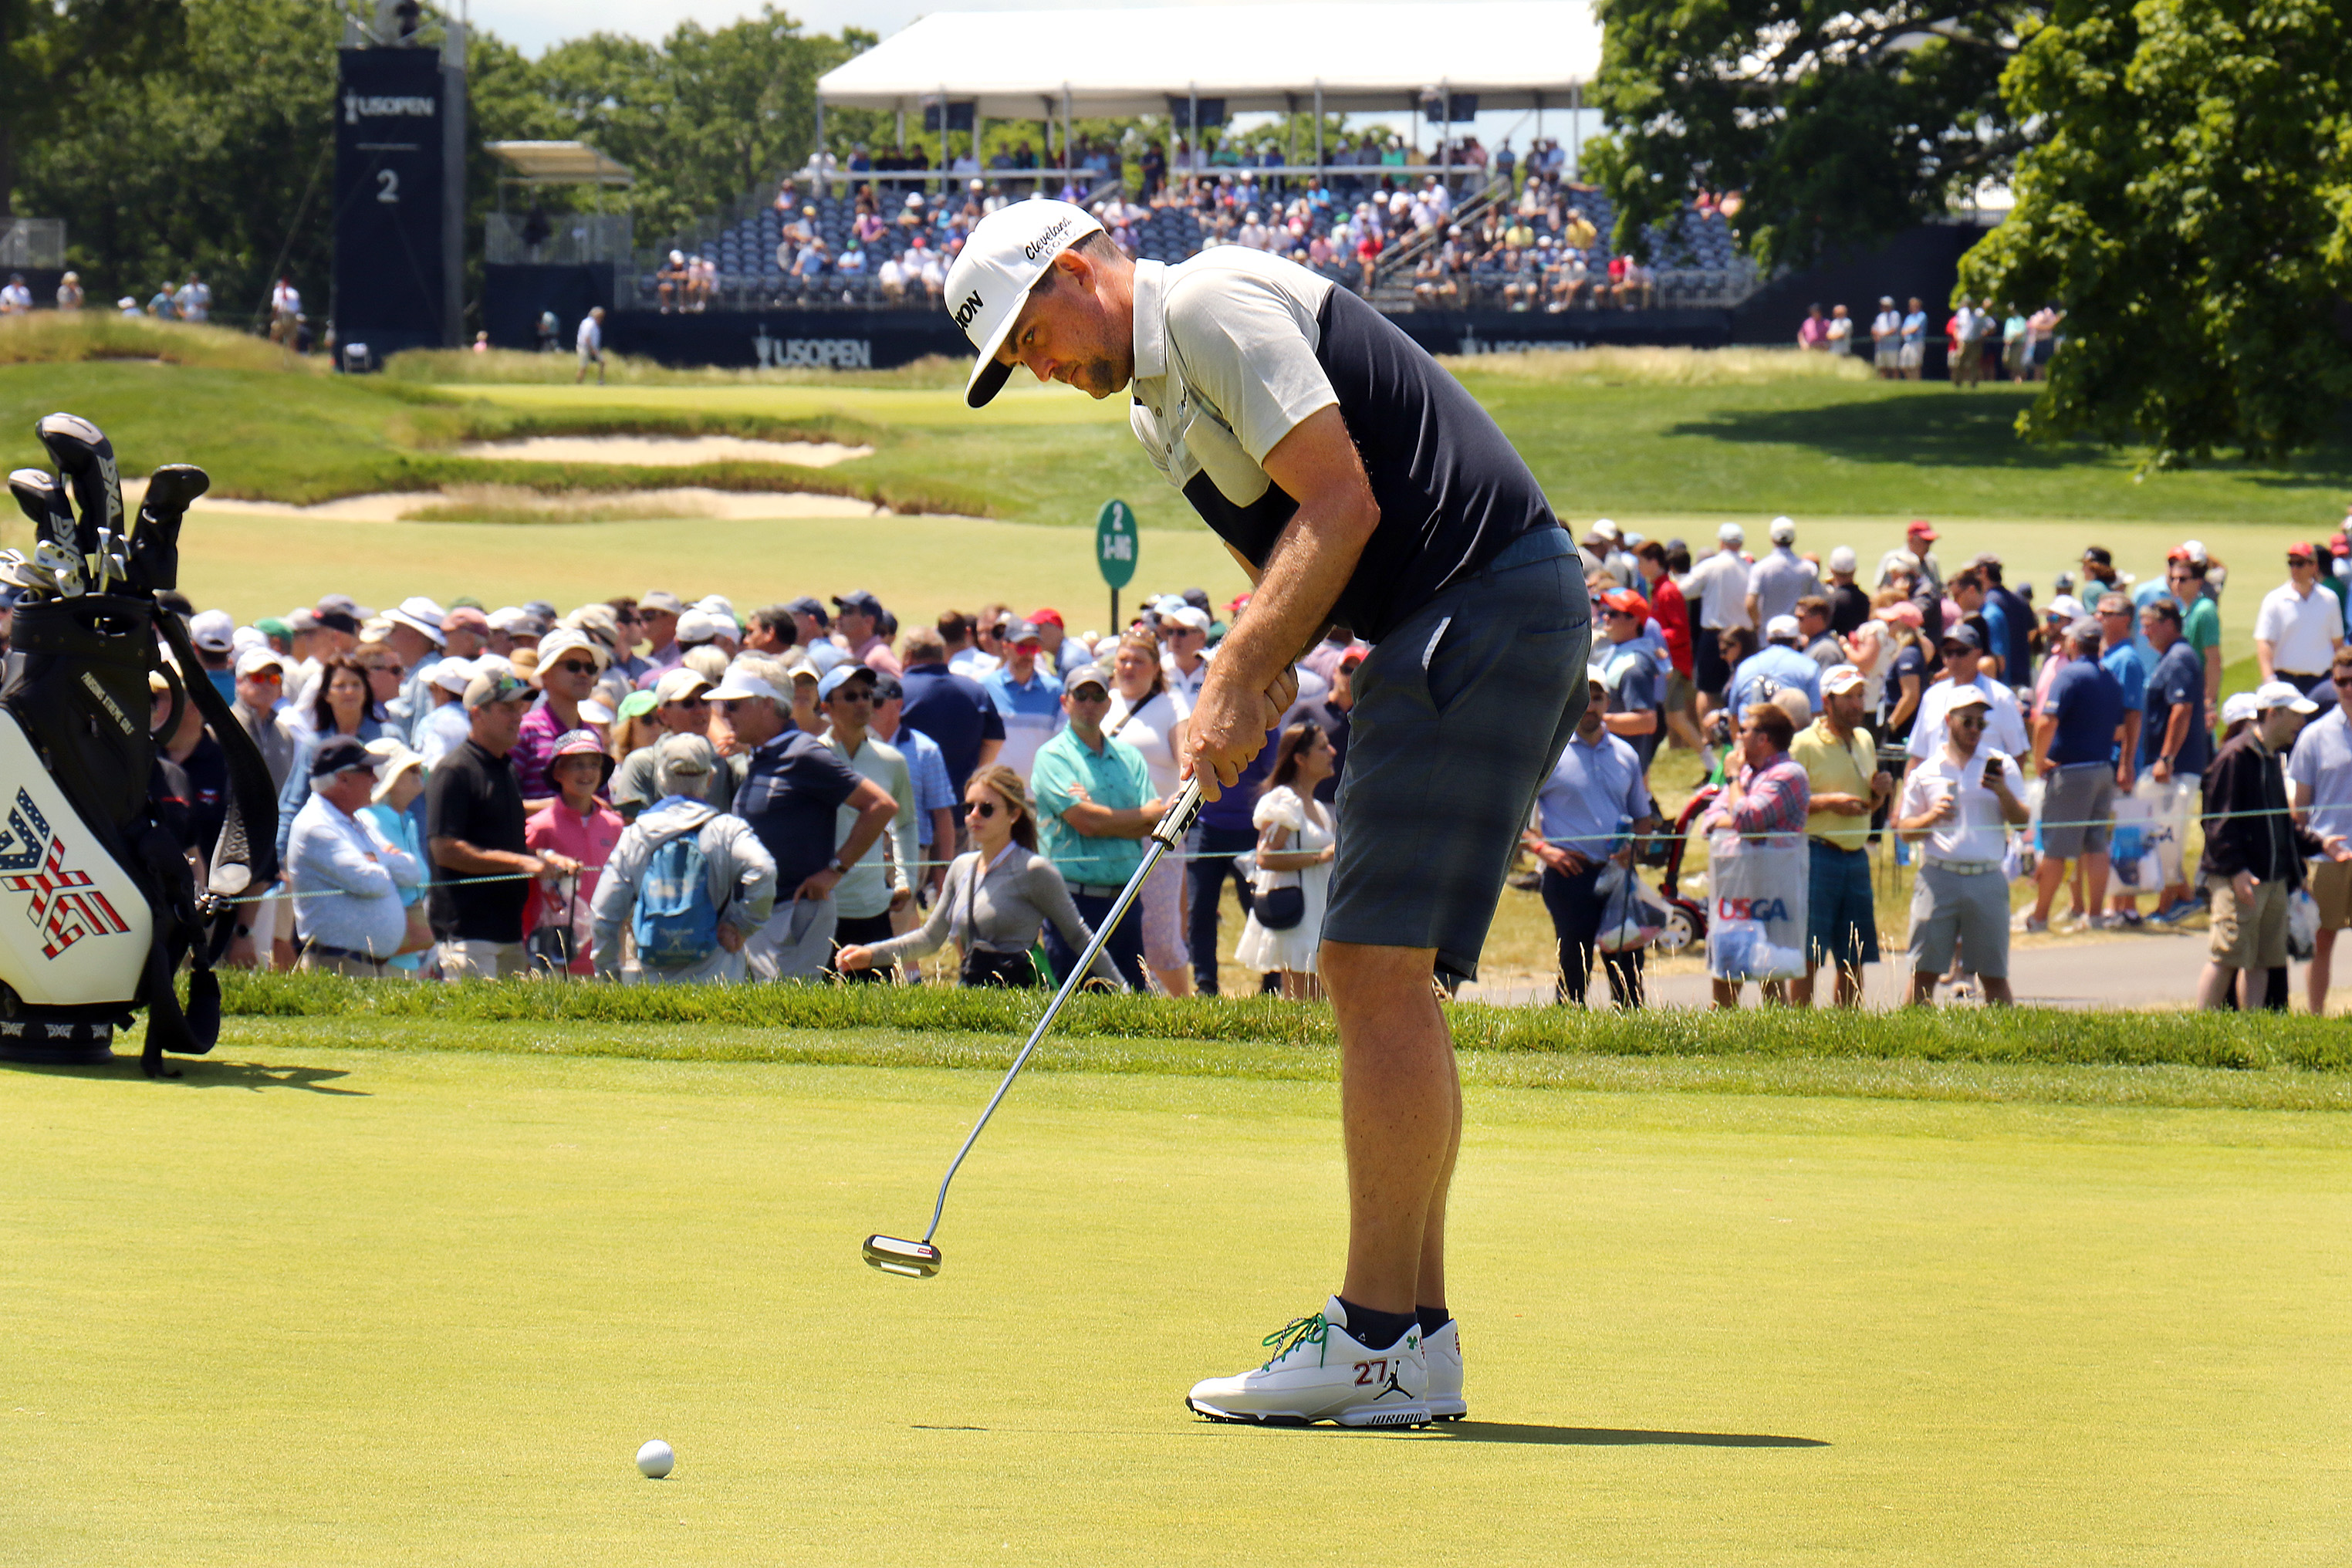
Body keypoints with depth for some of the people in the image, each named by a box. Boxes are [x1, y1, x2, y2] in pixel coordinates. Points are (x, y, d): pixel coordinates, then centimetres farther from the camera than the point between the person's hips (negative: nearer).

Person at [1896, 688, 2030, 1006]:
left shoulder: (2001, 765, 10)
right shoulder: (1927, 771, 10)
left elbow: (2022, 822, 6)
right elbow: (1905, 830, 12)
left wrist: (2004, 794, -12)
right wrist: (1931, 818, -8)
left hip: (1987, 880, 0)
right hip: (1939, 875, 0)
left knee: (1994, 976, 1)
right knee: (1923, 972, -4)